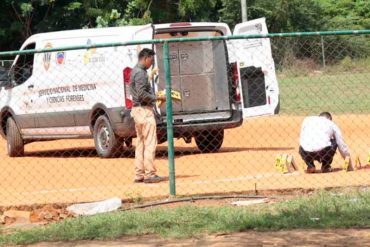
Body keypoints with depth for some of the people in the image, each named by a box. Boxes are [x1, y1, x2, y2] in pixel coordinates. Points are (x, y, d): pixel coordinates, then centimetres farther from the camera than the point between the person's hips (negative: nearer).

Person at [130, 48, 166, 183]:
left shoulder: (135, 71, 17)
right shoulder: (140, 72, -14)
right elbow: (142, 94, -21)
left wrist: (155, 96, 14)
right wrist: (158, 98, -14)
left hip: (137, 110, 10)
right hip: (144, 110, -10)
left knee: (140, 143, 12)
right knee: (150, 143, -7)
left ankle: (139, 174, 13)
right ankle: (149, 174, -8)